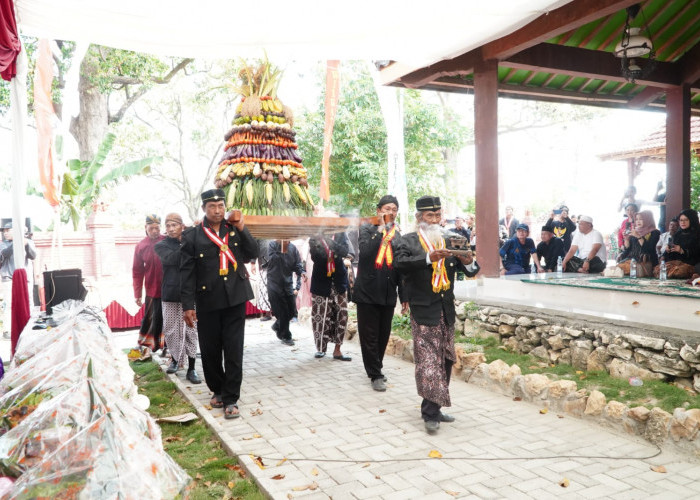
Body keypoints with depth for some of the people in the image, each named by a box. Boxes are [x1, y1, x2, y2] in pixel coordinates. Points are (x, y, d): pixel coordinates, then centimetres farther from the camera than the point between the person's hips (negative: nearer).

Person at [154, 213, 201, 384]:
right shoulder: (161, 245, 5)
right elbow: (171, 258, -15)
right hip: (170, 295, 1)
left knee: (190, 331, -1)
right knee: (171, 330, 8)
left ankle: (191, 369, 5)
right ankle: (175, 360, 31)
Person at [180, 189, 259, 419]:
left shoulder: (234, 229, 6)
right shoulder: (192, 236, -1)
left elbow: (252, 254, 1)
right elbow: (187, 272, -2)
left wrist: (242, 229, -9)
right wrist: (188, 305, -7)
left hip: (235, 299, 1)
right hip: (208, 302, -1)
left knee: (234, 350, -1)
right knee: (210, 351, 9)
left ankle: (230, 399, 8)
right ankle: (218, 390, 31)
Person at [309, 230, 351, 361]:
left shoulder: (340, 234, 3)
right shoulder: (315, 236, 0)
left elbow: (344, 252, -10)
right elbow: (314, 256, -10)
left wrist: (331, 243, -26)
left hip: (338, 280, 1)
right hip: (321, 281, -1)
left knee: (341, 315, 0)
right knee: (320, 315, 0)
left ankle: (337, 350, 9)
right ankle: (320, 348, 16)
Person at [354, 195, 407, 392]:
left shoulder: (398, 235, 11)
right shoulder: (367, 229, 2)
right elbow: (365, 251, -19)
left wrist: (404, 296, 11)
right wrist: (380, 229, -14)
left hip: (388, 294, 4)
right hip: (367, 292, -4)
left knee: (383, 335, 10)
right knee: (369, 336, 0)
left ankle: (376, 368, 27)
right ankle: (375, 375, 8)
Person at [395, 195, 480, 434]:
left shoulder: (449, 242, 11)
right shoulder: (408, 241, -2)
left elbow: (470, 271, 7)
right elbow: (401, 264, -22)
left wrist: (468, 262, -16)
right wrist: (429, 258, -34)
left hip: (446, 310, 6)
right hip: (423, 312, -5)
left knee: (444, 361, 12)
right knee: (428, 362, -6)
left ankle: (433, 408, 25)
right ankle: (430, 413, 1)